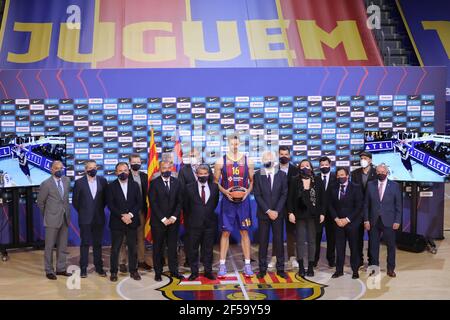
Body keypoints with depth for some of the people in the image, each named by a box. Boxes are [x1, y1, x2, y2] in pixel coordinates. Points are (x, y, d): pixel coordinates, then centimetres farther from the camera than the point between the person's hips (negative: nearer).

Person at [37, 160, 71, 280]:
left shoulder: (67, 180, 5)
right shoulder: (46, 184, -10)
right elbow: (40, 202, 0)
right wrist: (46, 215, 9)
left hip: (65, 218, 5)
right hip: (52, 219, -5)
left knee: (63, 246, 11)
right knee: (50, 246, 3)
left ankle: (61, 269, 21)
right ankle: (49, 271, 12)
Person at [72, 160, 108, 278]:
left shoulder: (102, 181, 2)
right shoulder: (79, 182, -4)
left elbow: (106, 197, 11)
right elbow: (75, 200, 4)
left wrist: (100, 209, 9)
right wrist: (81, 212, 6)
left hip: (99, 218, 2)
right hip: (85, 218, -2)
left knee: (98, 244, 9)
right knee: (85, 244, 3)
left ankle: (99, 267, 17)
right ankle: (83, 268, 10)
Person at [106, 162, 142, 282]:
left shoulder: (135, 185, 7)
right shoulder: (111, 186, 1)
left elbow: (139, 202, 1)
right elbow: (110, 205, -6)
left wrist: (130, 214, -12)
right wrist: (122, 216, -15)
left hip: (132, 221, 2)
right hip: (117, 222, -2)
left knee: (133, 248, 7)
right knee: (115, 249, 3)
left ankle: (133, 270, 18)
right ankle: (114, 272, 13)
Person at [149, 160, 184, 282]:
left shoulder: (176, 182, 5)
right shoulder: (154, 183, -4)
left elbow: (180, 201, 4)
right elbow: (153, 203, -8)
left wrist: (174, 217, -7)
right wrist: (163, 219, -12)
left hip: (173, 220, 3)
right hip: (158, 221, -2)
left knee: (173, 246, 7)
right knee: (158, 247, 5)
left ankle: (174, 270, 16)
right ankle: (158, 272, 14)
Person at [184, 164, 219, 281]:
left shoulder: (214, 187, 3)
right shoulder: (189, 188, -2)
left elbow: (216, 203, 12)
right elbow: (186, 205, 7)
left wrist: (210, 213, 10)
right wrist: (193, 215, 10)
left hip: (210, 223, 1)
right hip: (194, 223, -1)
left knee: (208, 248, 9)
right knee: (193, 249, 6)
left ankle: (208, 271, 20)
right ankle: (194, 272, 16)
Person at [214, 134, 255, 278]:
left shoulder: (247, 161, 2)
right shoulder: (221, 161, 0)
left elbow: (252, 181, 8)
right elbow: (215, 181, 3)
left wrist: (247, 192, -10)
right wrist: (225, 191, -13)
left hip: (243, 201, 1)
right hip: (227, 201, -1)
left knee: (245, 232, 6)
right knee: (225, 232, 2)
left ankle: (247, 264, 12)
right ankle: (222, 265, 9)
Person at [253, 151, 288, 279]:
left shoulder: (282, 175, 5)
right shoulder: (258, 175, 1)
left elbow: (284, 194, 1)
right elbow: (257, 195, -4)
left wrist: (276, 211, -9)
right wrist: (268, 211, -11)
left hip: (278, 214, 1)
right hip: (263, 214, -1)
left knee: (279, 241, 3)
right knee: (263, 242, 2)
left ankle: (280, 268, 11)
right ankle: (262, 269, 10)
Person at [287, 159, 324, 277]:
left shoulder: (316, 182, 5)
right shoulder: (294, 181, 2)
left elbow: (320, 198, 5)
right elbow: (290, 198, 0)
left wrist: (321, 213, -1)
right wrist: (290, 212, -8)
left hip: (312, 215, 1)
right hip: (299, 215, -1)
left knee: (312, 240, 4)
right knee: (300, 240, 1)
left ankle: (311, 266, 10)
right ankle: (301, 267, 7)